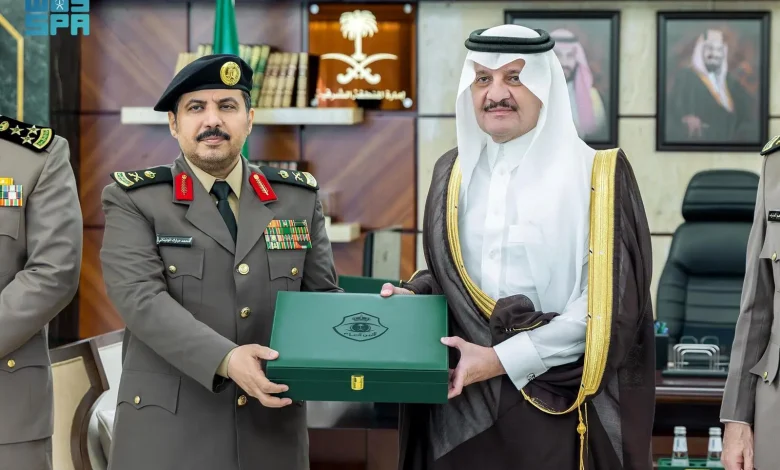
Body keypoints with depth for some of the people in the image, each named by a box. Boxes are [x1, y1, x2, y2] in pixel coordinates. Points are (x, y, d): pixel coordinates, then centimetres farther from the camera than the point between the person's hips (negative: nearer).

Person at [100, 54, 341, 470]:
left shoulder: (298, 198, 8)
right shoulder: (134, 200, -1)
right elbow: (141, 298, -13)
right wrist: (225, 359, -26)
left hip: (272, 430, 3)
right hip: (167, 430, -3)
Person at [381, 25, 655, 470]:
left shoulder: (596, 175, -7)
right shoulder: (454, 173, 8)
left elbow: (607, 304, -12)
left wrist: (503, 359, -16)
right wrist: (409, 297, -2)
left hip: (556, 407, -4)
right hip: (462, 405, 4)